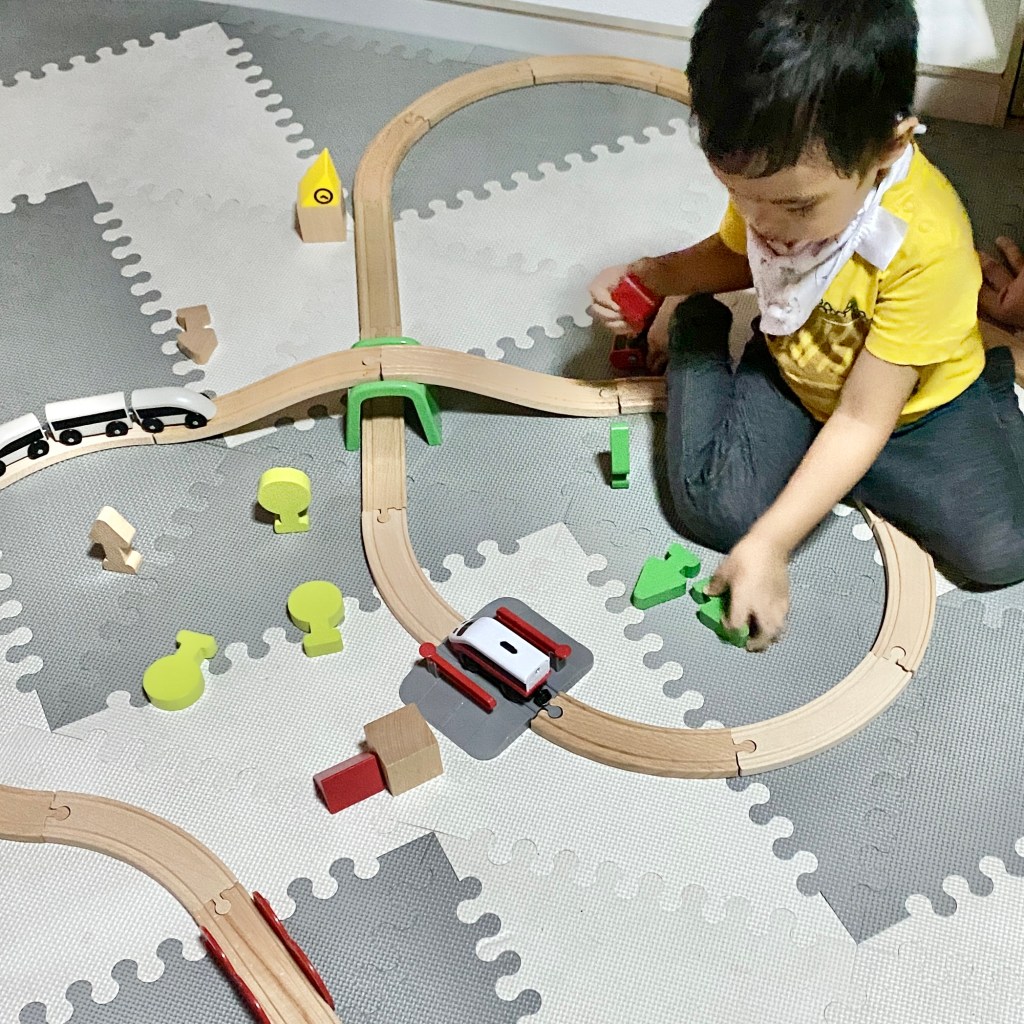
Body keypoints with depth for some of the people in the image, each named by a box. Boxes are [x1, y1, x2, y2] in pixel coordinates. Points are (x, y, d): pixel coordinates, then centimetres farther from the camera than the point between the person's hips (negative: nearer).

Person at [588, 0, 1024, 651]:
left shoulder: (927, 242, -36)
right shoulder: (772, 176, -19)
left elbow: (862, 419, -30)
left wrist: (769, 545, -30)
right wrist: (647, 277, -12)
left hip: (915, 401, -3)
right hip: (791, 371, 3)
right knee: (713, 510, -19)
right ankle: (693, 335, 8)